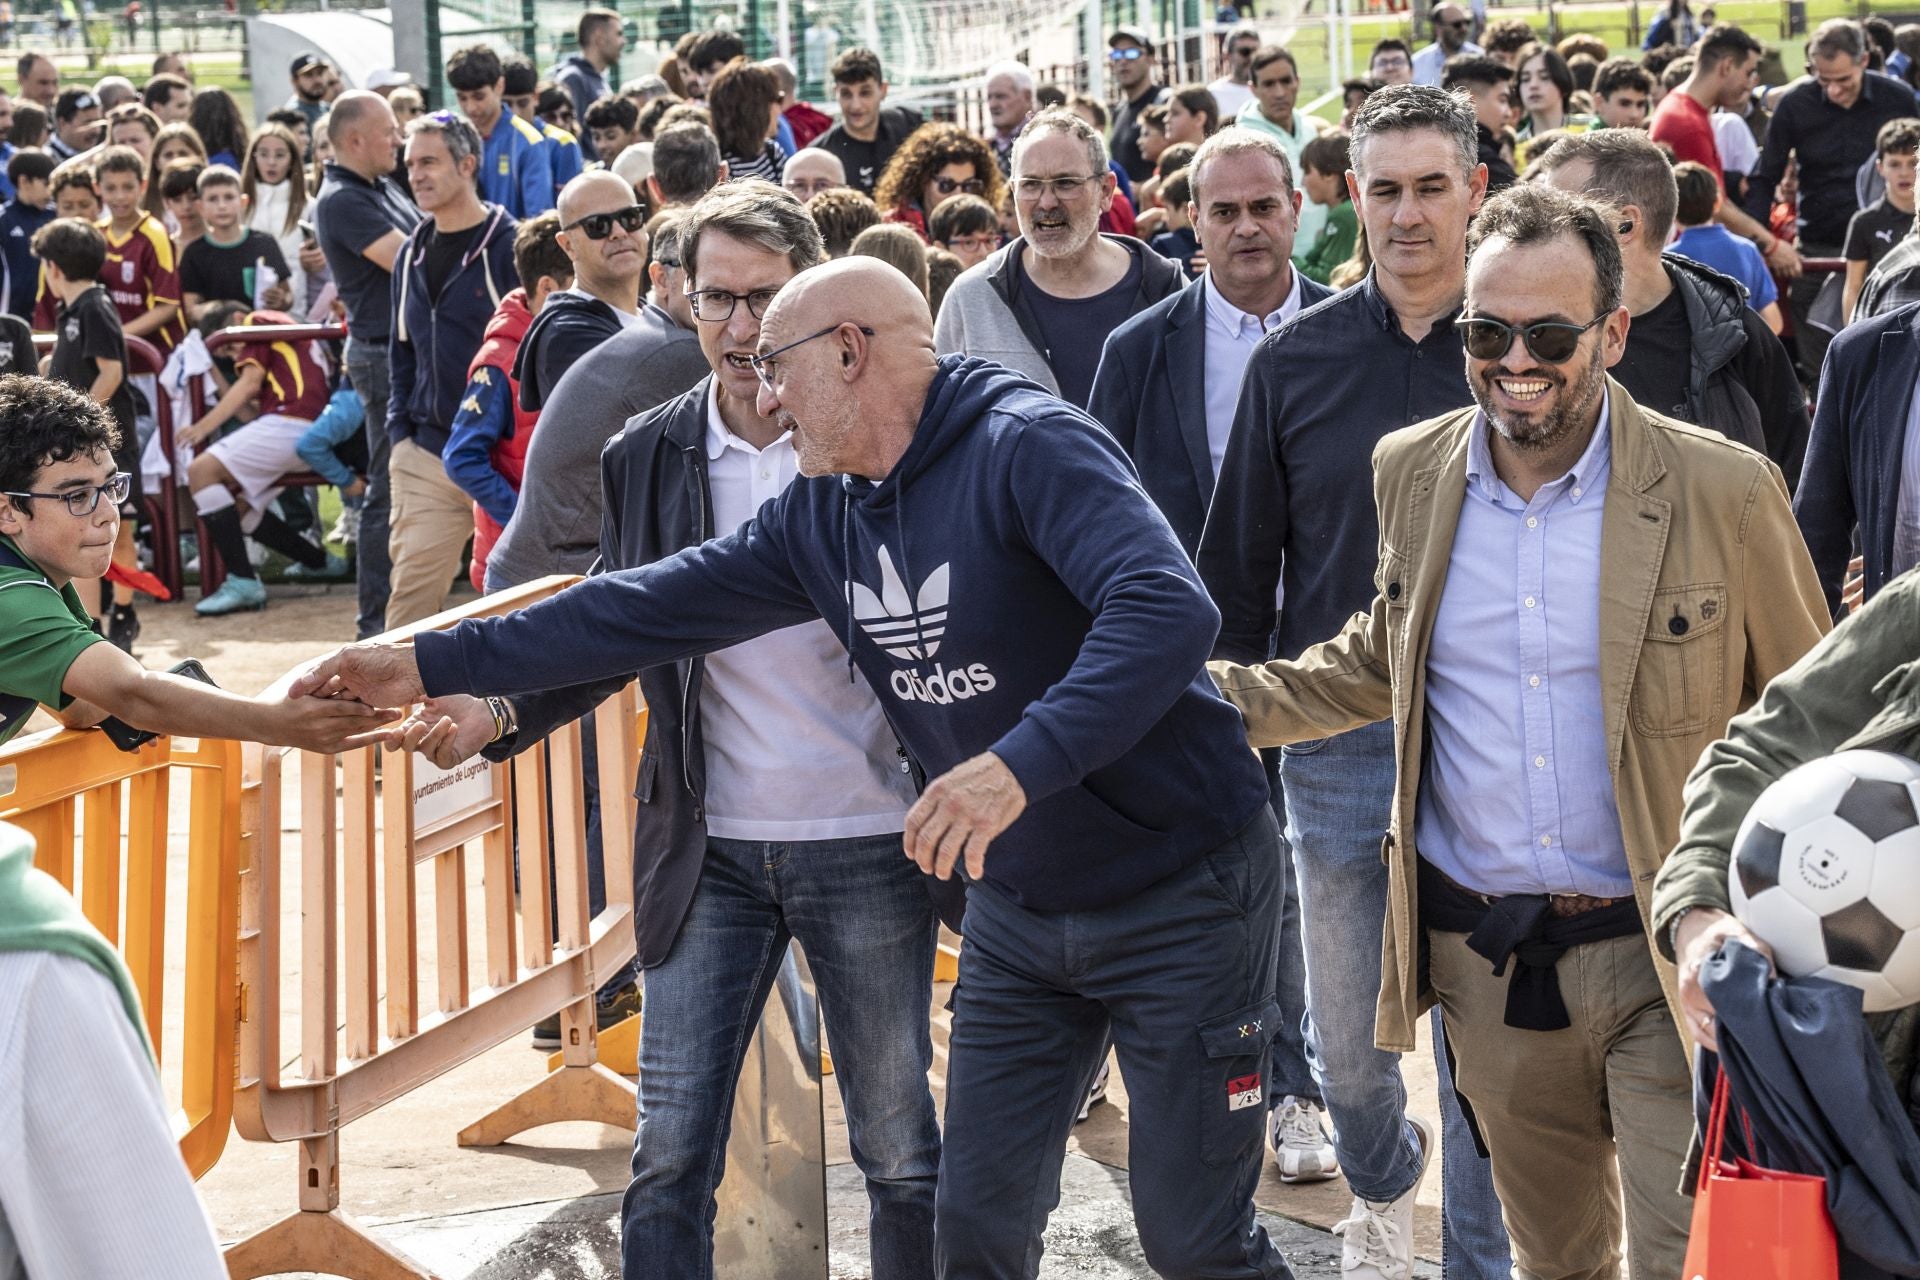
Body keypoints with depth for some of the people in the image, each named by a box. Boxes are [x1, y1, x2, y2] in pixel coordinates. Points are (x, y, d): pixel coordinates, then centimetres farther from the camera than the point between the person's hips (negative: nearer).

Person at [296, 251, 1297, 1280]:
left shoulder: (1028, 446, -21)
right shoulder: (822, 518, 5)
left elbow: (1167, 610, -34)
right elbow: (654, 606, 8)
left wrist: (1021, 763, -45)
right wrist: (435, 665, 5)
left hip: (1179, 892, -7)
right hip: (1017, 908, 7)